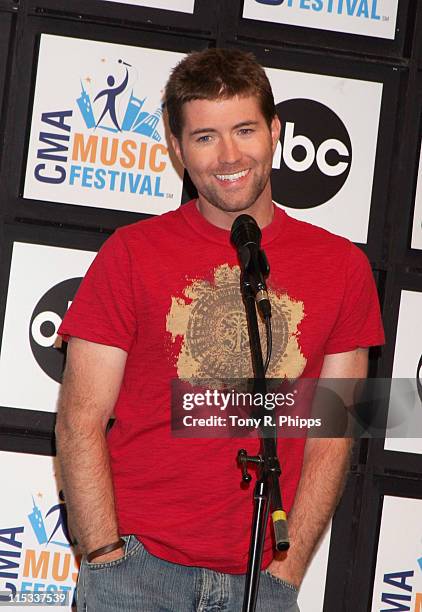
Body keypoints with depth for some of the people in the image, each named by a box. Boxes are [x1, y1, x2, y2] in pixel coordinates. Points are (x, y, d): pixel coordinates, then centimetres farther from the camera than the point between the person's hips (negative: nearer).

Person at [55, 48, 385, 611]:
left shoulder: (342, 266, 5)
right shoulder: (132, 253, 0)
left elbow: (331, 434, 5)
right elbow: (81, 422, -2)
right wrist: (108, 559, -10)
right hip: (135, 558, -1)